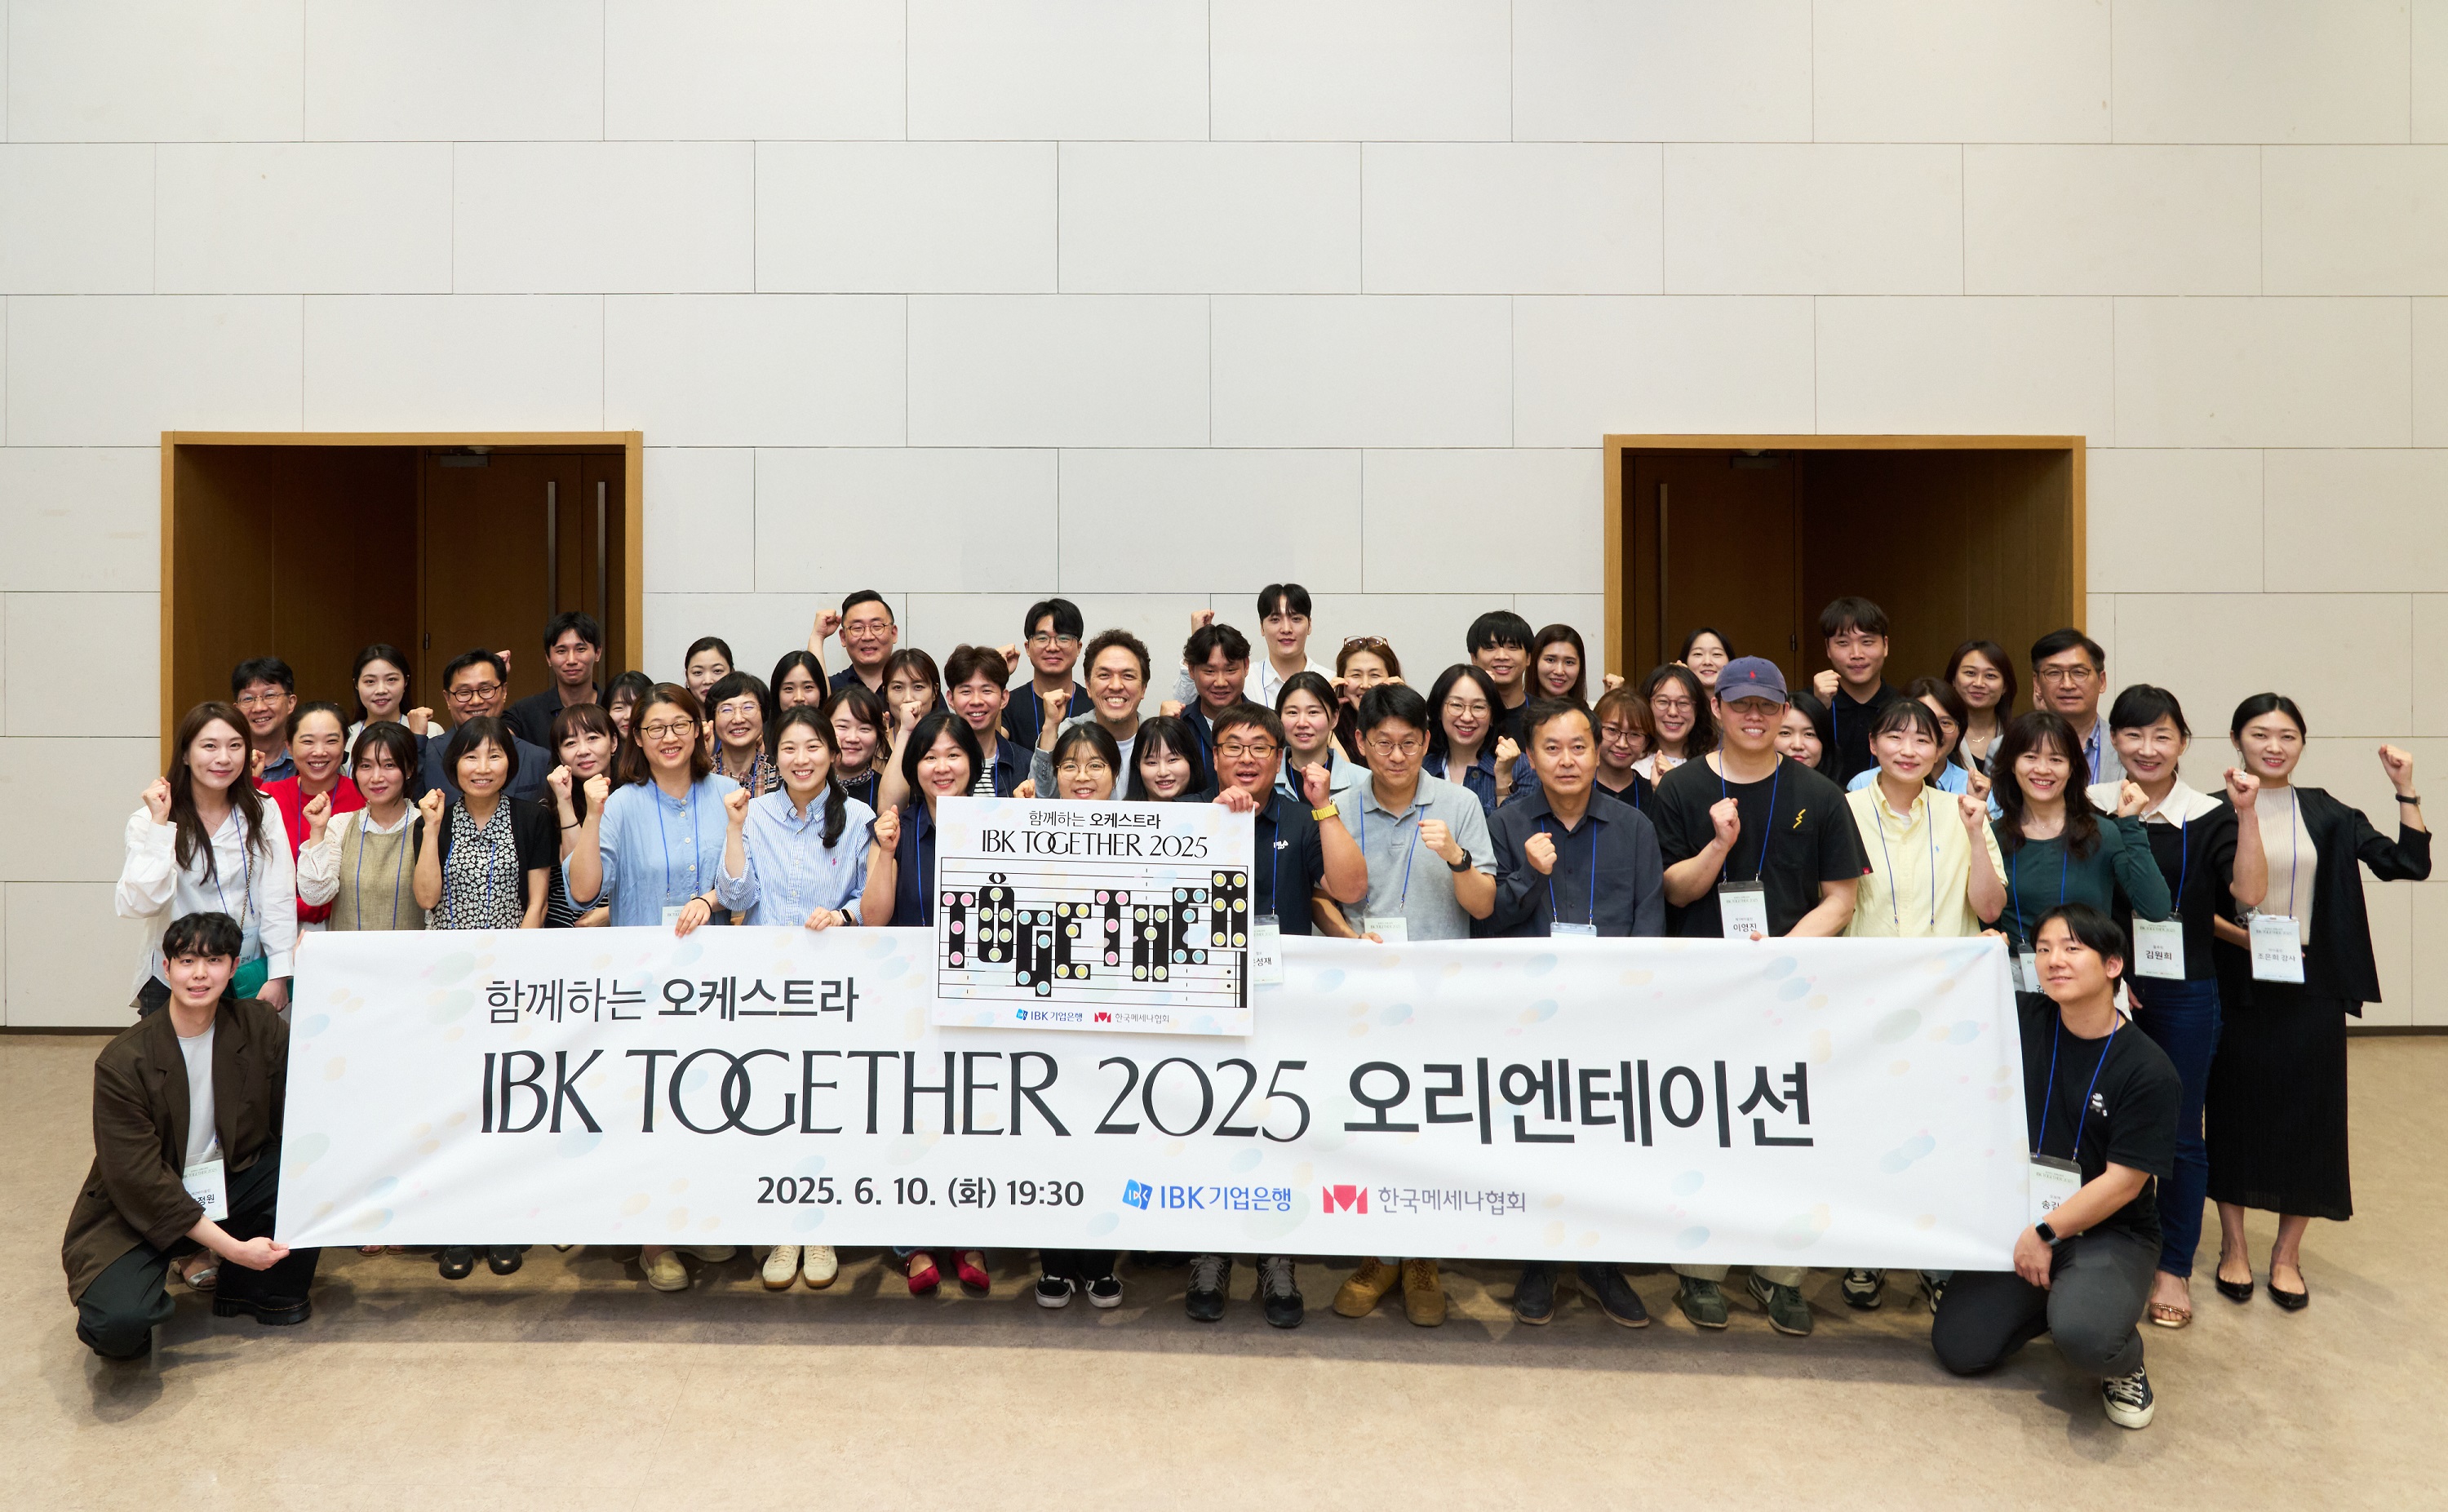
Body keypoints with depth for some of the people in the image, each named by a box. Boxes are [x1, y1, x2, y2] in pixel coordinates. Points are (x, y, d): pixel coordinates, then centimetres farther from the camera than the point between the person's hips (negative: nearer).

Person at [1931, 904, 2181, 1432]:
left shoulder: (2148, 1070, -13)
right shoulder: (2025, 1022, -2)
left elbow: (2123, 1181, -13)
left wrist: (2045, 1234, -12)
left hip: (2111, 1233, -4)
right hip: (2022, 1219, 4)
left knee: (2082, 1336, -34)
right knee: (1957, 1348, -3)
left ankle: (2124, 1362, 4)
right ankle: (2059, 1298, 23)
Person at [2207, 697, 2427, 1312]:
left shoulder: (2327, 815, 5)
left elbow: (2408, 864, -3)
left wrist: (2406, 789, -10)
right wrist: (2236, 933, -16)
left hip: (2309, 988, 2)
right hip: (2235, 987, -2)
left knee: (2307, 1115, 6)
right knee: (2235, 1111, 5)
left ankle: (2287, 1253, 22)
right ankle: (2233, 1245, 21)